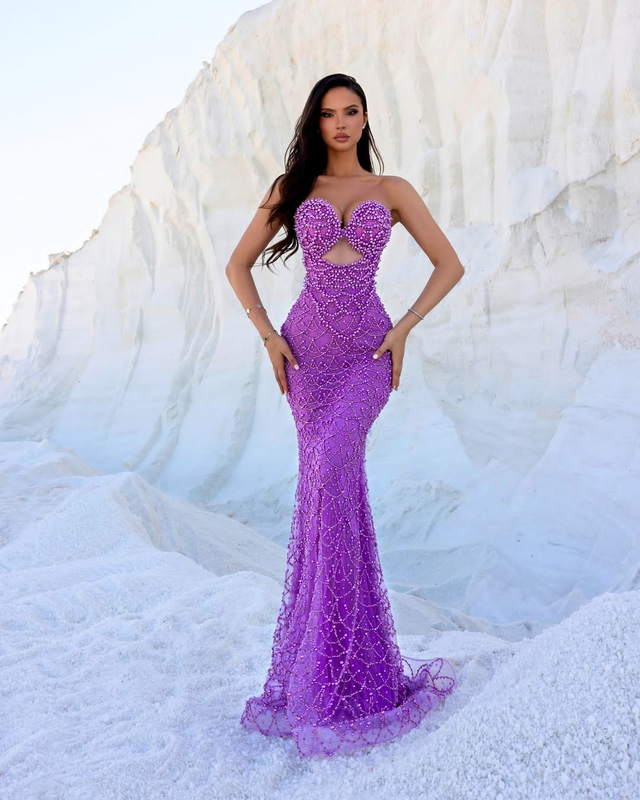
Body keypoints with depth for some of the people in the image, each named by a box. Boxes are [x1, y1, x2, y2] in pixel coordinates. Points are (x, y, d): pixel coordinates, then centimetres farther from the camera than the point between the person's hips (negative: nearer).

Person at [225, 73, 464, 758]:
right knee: (332, 485, -1)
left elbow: (449, 264, 9)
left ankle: (320, 666, -11)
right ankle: (346, 657, 12)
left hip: (368, 349, -2)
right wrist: (268, 335, 0)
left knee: (329, 470, -22)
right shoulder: (292, 187, 12)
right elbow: (238, 265, 13)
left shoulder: (392, 189, 10)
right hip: (308, 346, 2)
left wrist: (404, 330, -3)